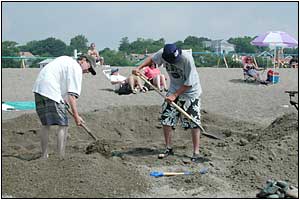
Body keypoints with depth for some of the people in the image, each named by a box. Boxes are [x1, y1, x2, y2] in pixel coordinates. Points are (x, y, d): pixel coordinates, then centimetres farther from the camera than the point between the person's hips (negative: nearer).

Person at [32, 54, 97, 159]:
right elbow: (72, 94, -9)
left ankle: (44, 156, 21)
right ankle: (61, 157, -7)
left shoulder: (67, 60, 25)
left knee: (46, 124, 17)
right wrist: (76, 115, -9)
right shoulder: (76, 69, -2)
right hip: (51, 91, -9)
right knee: (63, 125, -4)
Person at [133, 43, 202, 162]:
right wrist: (139, 68, -5)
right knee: (166, 119, 3)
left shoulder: (187, 59, -32)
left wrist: (175, 95, -25)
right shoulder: (163, 54, -17)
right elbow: (152, 59, 7)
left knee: (193, 123, -7)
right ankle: (168, 149, 15)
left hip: (190, 92, -5)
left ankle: (196, 152, -2)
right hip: (174, 90, 5)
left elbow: (189, 83, -25)